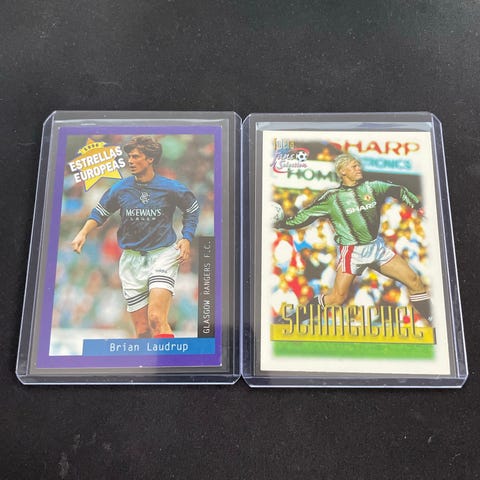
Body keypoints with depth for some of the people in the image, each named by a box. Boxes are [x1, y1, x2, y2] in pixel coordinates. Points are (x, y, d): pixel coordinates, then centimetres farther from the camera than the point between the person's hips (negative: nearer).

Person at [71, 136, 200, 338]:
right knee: (141, 329, 6)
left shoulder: (170, 187, -3)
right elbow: (100, 212, 19)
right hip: (132, 259, 3)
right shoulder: (120, 188, 4)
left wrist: (186, 238, 2)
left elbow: (192, 209, 12)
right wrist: (83, 233, 4)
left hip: (163, 255, -3)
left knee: (156, 319, -21)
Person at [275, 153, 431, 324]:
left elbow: (398, 190, 18)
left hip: (377, 246, 5)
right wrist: (281, 223, -8)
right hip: (351, 251, -5)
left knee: (414, 281, 3)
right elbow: (305, 215, -2)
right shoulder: (332, 197, -4)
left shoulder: (371, 187, 6)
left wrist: (418, 205, 14)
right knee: (337, 298, -11)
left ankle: (432, 320, 23)